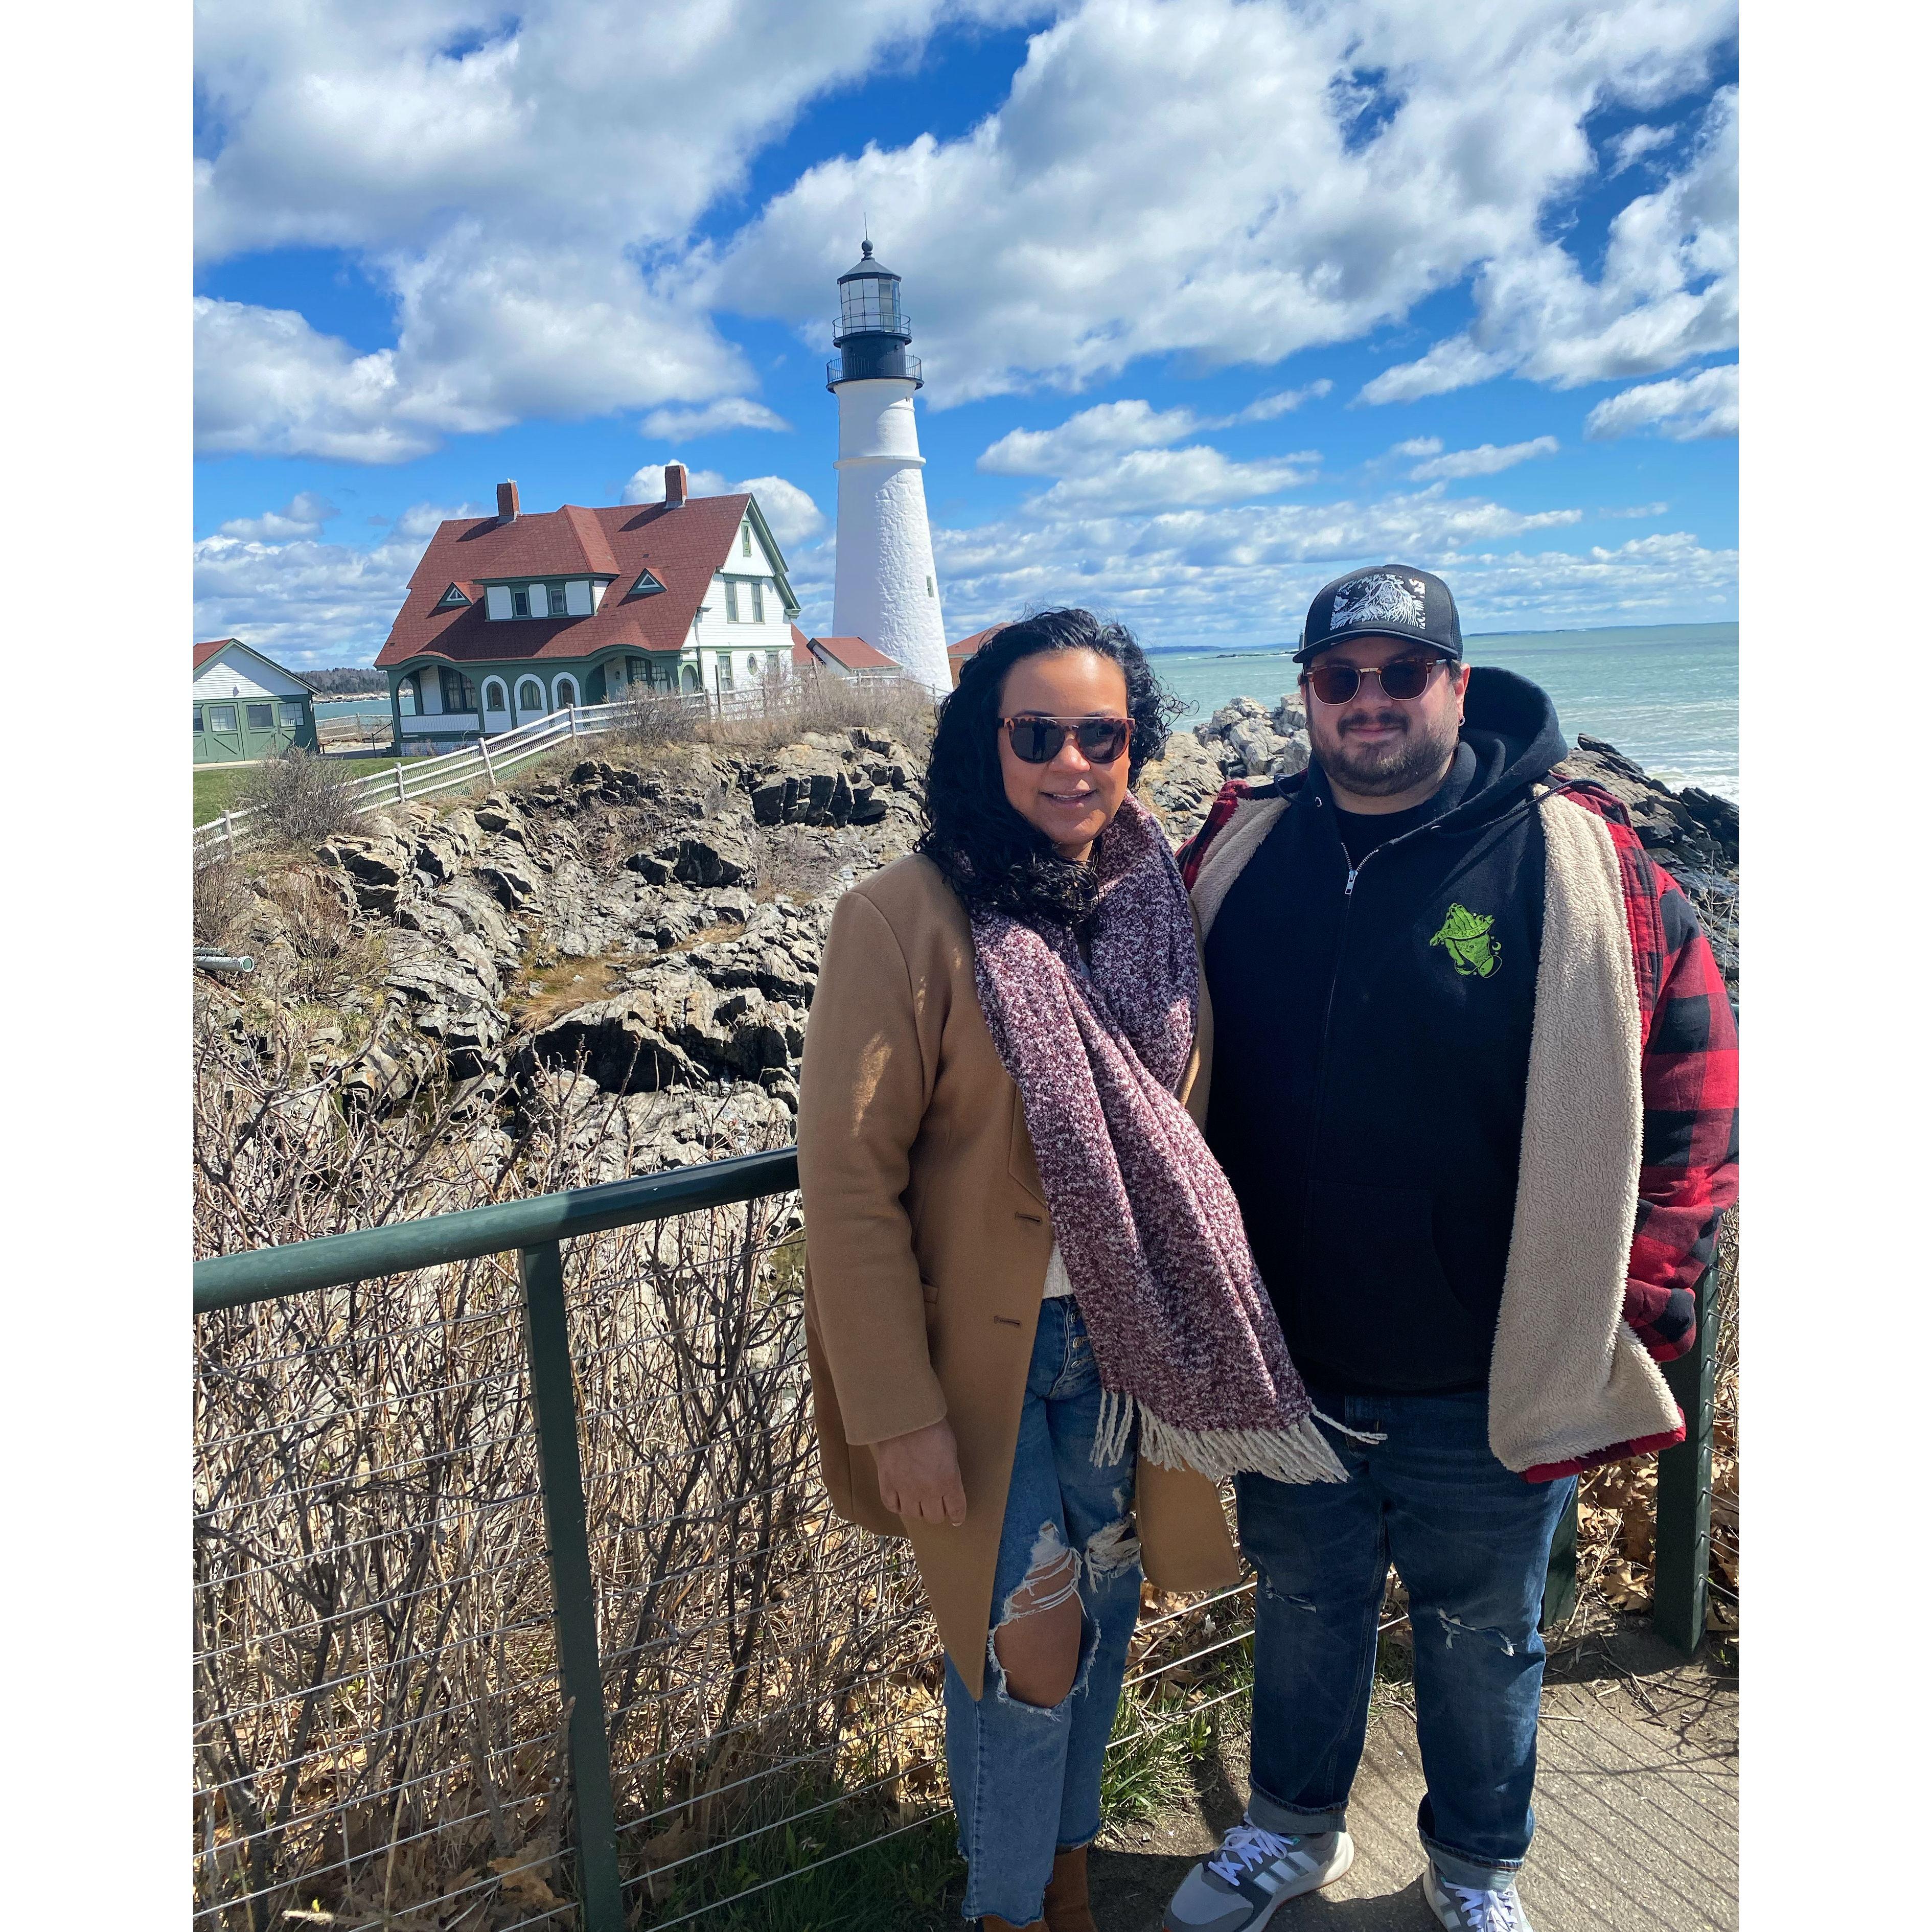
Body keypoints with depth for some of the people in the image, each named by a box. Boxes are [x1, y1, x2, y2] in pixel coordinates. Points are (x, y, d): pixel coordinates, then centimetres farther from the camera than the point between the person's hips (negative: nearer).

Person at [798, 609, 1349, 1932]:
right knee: (1031, 1646, 5)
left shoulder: (1155, 904, 0)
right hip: (988, 1352, -5)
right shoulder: (906, 920, -18)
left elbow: (1172, 1131, 10)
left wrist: (1197, 1321, 9)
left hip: (1130, 1345, 5)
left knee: (1105, 1611, 20)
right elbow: (849, 1183, -17)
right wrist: (899, 1414, -16)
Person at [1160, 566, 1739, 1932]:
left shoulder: (1580, 863, -13)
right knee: (1303, 1610, 25)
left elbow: (1693, 1086, -6)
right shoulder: (1242, 852, -3)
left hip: (1489, 1392, -2)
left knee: (1482, 1641, 21)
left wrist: (1641, 1295, -10)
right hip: (1286, 1372, 3)